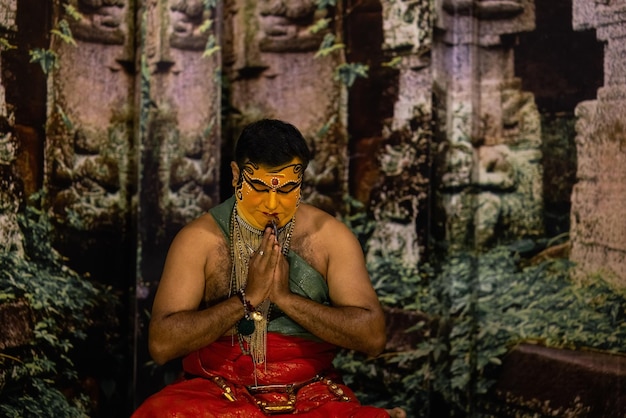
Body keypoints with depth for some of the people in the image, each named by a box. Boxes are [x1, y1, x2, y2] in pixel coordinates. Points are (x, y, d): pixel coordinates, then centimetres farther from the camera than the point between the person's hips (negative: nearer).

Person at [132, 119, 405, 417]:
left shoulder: (331, 235, 1)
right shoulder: (198, 239, -2)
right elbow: (161, 345, -10)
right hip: (217, 392, -1)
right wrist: (248, 298, -17)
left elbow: (373, 336, -6)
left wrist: (285, 297, -15)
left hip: (312, 394, 1)